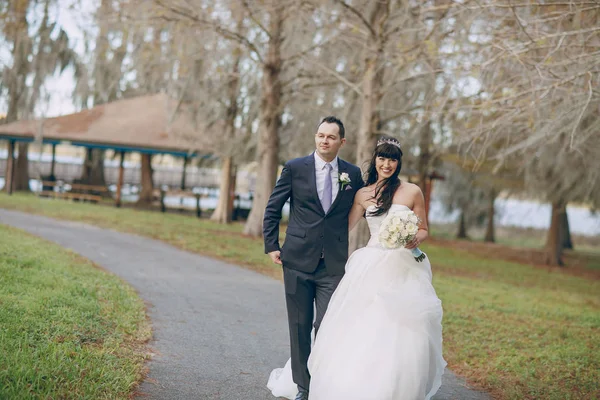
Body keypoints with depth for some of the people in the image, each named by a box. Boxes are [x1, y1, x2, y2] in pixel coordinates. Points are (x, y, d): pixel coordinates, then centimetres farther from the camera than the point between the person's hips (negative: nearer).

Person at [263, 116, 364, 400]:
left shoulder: (353, 174, 5)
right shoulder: (294, 168, 0)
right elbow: (272, 209, 6)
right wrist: (271, 246, 1)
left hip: (334, 264, 0)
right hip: (298, 260, 0)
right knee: (300, 327, 8)